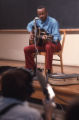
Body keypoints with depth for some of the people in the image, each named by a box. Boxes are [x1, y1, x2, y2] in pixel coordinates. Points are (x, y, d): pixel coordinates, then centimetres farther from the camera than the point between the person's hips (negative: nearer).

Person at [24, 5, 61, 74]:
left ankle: (48, 70, -33)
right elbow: (29, 25, 23)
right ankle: (32, 69, 8)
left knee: (48, 46, -41)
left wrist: (48, 38, -46)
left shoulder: (53, 22, -18)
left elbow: (57, 37, -26)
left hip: (54, 44, -6)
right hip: (41, 43, 6)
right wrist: (31, 33, 3)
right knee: (26, 49, -7)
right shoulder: (37, 21, 1)